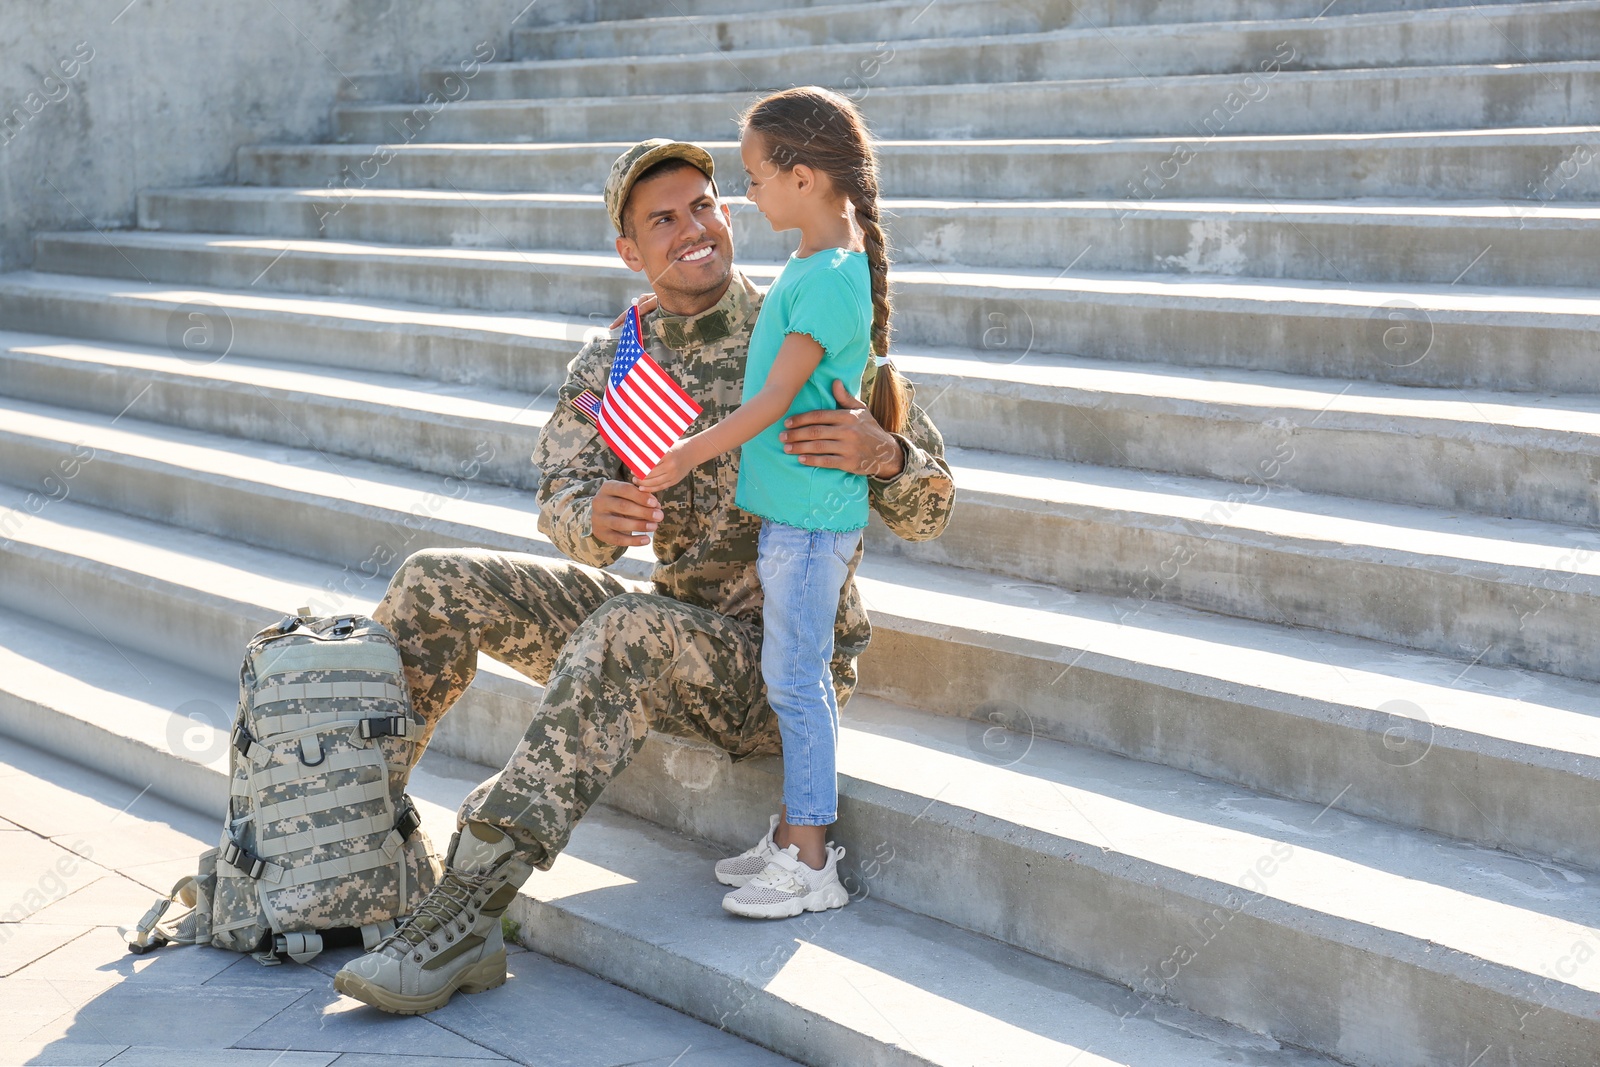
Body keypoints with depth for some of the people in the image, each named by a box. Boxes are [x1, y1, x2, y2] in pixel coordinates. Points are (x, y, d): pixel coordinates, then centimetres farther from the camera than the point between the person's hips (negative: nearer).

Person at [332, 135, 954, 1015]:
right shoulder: (605, 370, 5)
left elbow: (927, 513, -8)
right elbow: (561, 506, -9)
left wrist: (883, 452, -32)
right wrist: (598, 518, -34)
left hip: (784, 661, -5)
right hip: (676, 628, 6)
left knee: (624, 632, -36)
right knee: (434, 586, -3)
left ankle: (467, 913, -37)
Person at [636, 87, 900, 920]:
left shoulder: (832, 278, -18)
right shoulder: (812, 265, 12)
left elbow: (777, 396, -20)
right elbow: (772, 378, 24)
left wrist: (691, 453, -16)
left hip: (810, 508, -10)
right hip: (788, 501, 10)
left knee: (795, 678, -4)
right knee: (794, 674, 15)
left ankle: (811, 865, 6)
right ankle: (800, 829, 26)